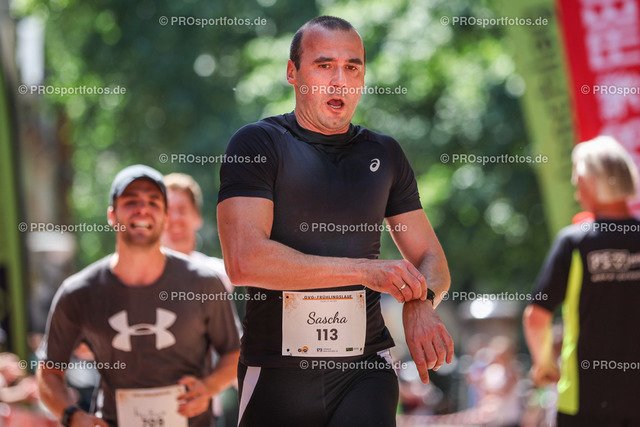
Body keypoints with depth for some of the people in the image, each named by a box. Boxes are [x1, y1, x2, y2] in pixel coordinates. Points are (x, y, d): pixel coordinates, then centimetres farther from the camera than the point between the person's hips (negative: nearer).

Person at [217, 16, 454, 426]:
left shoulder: (385, 153, 13)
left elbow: (430, 258, 15)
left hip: (365, 368, 2)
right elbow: (244, 261, -16)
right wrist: (364, 270, -16)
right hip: (277, 371, -2)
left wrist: (421, 303, -10)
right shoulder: (258, 143, -2)